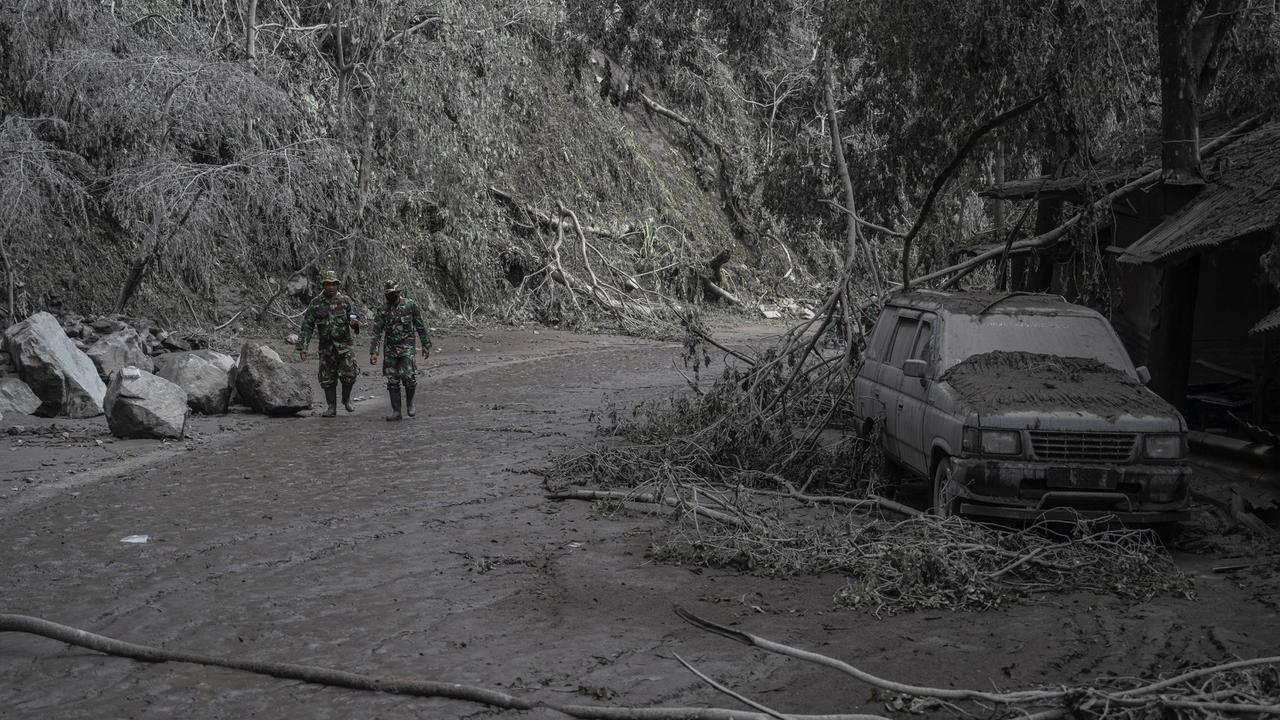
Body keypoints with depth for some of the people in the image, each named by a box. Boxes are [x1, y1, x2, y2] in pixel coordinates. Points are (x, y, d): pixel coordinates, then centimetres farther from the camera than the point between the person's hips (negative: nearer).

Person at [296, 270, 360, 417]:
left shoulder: (345, 300, -1)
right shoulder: (316, 303, 0)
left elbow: (354, 318, 1)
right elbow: (307, 326, 2)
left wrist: (354, 323, -25)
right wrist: (302, 346, -4)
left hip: (344, 344, -1)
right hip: (326, 347, 1)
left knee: (349, 374, -14)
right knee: (327, 379, 3)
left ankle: (346, 398, 12)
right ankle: (331, 407, 15)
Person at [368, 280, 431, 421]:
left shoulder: (411, 306, -1)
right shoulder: (382, 311, 3)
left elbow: (421, 327, 5)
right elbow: (377, 333, 2)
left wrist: (426, 345, 4)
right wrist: (373, 352, -6)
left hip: (406, 346, -3)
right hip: (390, 348, 3)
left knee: (408, 377, -15)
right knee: (392, 380, 1)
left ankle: (410, 403, 10)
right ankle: (396, 411, 7)